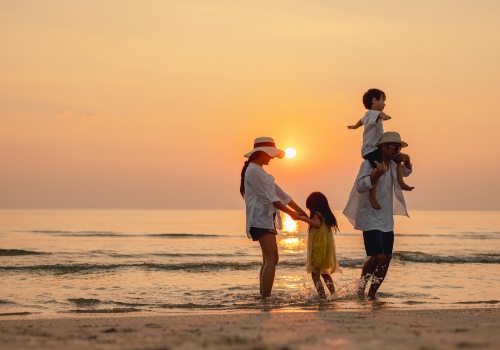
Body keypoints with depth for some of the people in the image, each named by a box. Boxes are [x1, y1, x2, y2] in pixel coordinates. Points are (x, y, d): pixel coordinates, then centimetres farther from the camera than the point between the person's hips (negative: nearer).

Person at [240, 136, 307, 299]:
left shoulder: (260, 171, 21)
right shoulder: (253, 170, -11)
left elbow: (280, 194, 19)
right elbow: (268, 197, -15)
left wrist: (301, 212, 15)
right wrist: (290, 212, -13)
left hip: (266, 220, 11)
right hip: (260, 220, -11)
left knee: (268, 260, 10)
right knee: (272, 258, -18)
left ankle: (264, 297, 11)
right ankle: (266, 297, -23)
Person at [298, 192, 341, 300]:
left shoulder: (317, 215, -11)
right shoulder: (326, 215, 13)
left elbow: (317, 224, -31)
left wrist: (305, 219, -22)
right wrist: (307, 219, 33)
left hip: (318, 249, -9)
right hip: (327, 250, 9)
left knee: (315, 274, -8)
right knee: (325, 273, 24)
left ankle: (323, 296, -20)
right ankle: (334, 294, 24)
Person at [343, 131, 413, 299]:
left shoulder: (392, 165, 12)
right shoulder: (369, 164, -12)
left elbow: (406, 172, 31)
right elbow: (360, 187, -23)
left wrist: (406, 161, 8)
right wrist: (378, 172, -33)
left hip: (386, 220, 8)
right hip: (371, 219, -8)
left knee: (387, 257, 3)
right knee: (377, 256, -18)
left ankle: (372, 294, 11)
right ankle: (360, 290, 2)